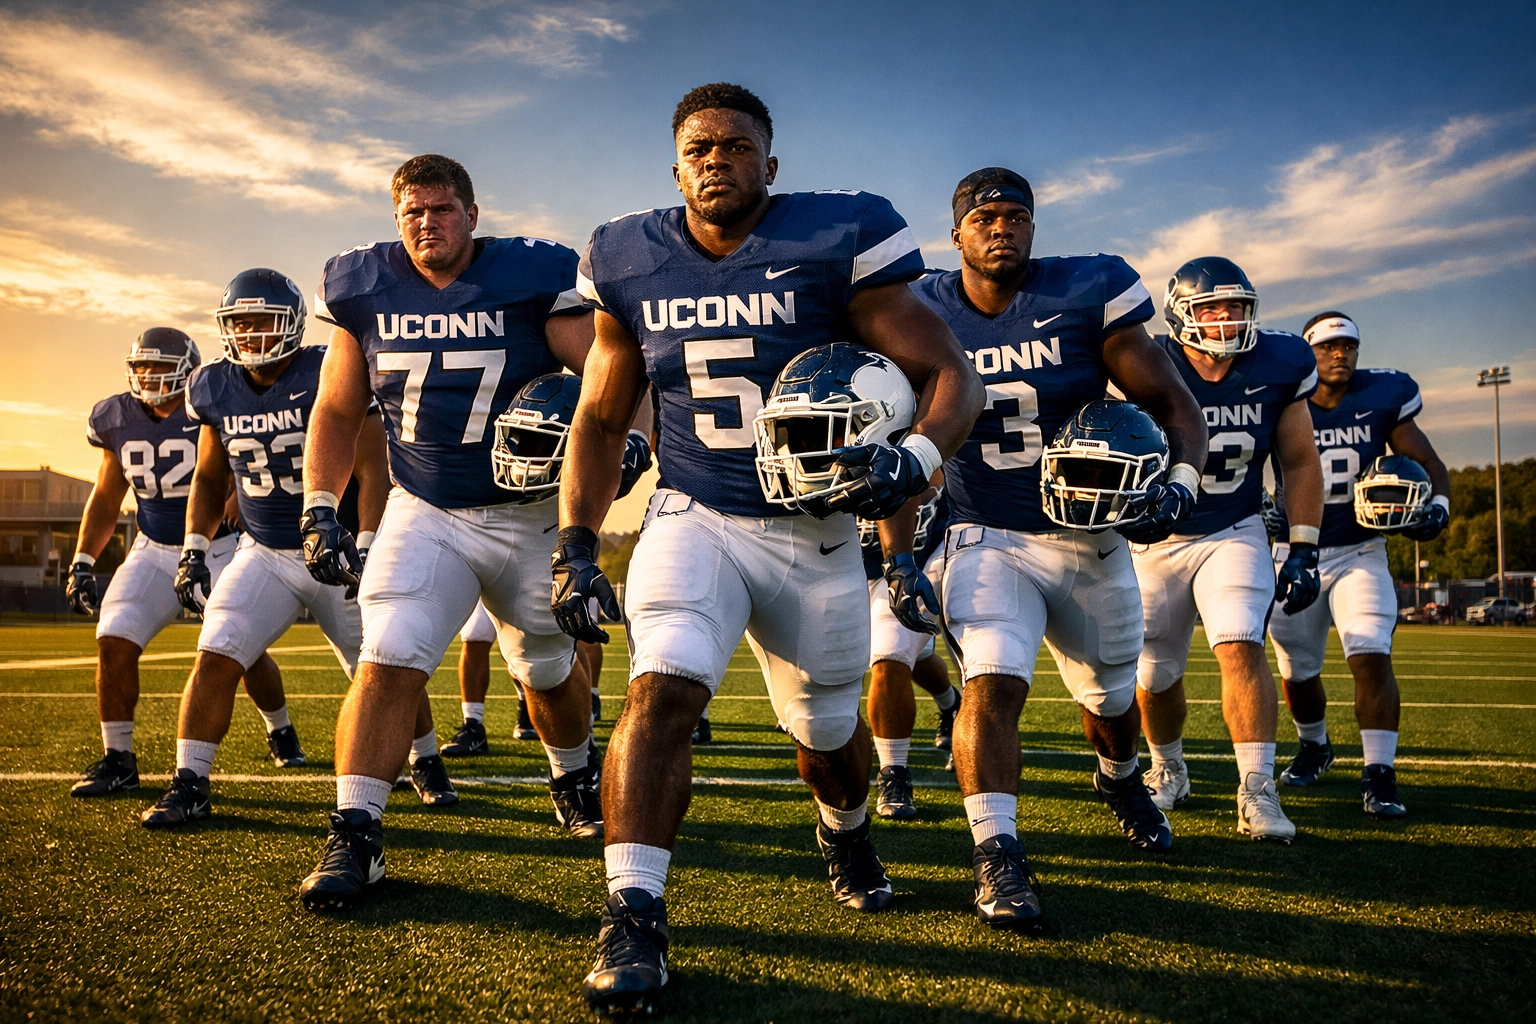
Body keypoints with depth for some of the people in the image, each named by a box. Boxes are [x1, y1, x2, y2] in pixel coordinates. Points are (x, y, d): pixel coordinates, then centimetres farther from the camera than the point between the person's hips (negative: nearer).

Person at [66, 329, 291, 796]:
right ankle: (117, 760, 1)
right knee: (114, 642, -13)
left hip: (221, 550, -3)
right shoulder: (118, 421, 0)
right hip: (154, 551, 3)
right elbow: (105, 498, 12)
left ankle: (280, 731, 27)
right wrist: (82, 562, 6)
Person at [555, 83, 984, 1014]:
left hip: (815, 529, 0)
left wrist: (915, 459, -31)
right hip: (693, 519, 1)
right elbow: (601, 420, 8)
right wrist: (576, 546, -1)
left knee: (829, 733, 15)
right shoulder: (633, 264, -1)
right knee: (664, 688, -24)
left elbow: (950, 374, -10)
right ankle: (633, 918, -15)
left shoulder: (836, 242, -11)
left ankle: (847, 835, 49)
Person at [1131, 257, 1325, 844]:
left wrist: (1303, 551, -3)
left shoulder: (1280, 366, -9)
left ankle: (1258, 793, -16)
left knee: (1241, 647, -22)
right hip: (1155, 538, 0)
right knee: (1154, 678, 9)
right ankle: (1168, 770, 37)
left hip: (1233, 533, 1)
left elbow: (1300, 463, 2)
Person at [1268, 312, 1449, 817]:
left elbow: (1428, 463, 4)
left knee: (1371, 657, -19)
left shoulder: (1382, 399, -3)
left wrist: (1437, 505, -14)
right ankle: (1314, 747, 40)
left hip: (1358, 553, 0)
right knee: (1298, 671, 12)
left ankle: (1379, 775, -13)